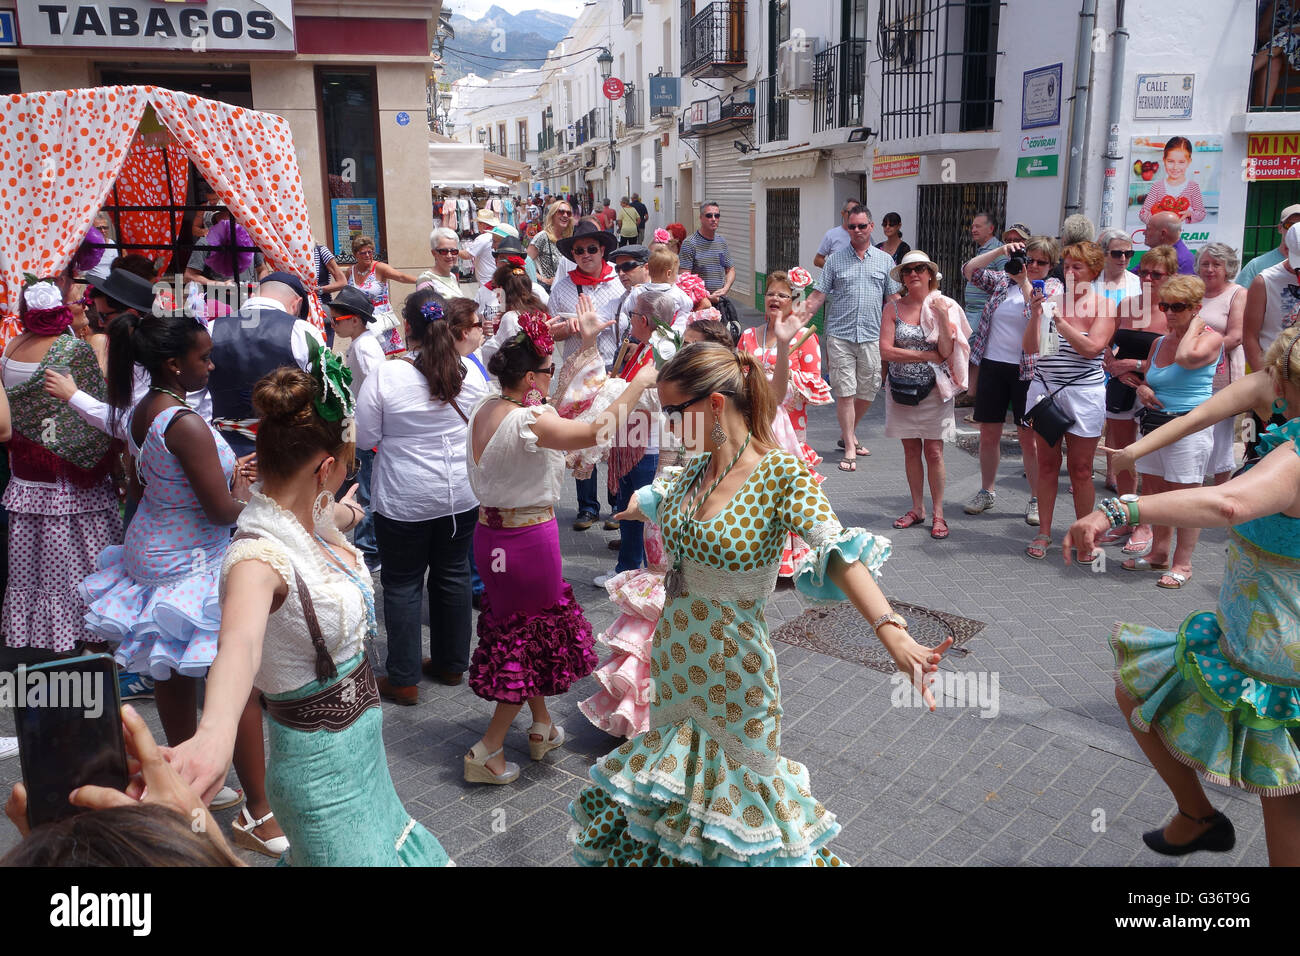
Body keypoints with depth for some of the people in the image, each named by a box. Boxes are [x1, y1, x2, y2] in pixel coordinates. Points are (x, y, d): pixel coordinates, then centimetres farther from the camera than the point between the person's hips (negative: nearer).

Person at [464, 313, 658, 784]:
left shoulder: (485, 408, 1)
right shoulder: (528, 422, -26)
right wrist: (638, 384, -15)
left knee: (520, 627, 23)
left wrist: (585, 346, 16)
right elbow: (598, 430, -29)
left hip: (490, 529, 9)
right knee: (533, 636, 10)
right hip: (529, 537, -8)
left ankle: (542, 727, 40)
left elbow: (554, 405, 15)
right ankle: (487, 752, 15)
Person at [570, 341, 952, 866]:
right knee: (677, 762, 20)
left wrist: (893, 633, -44)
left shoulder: (781, 473, -18)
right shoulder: (700, 468, 1)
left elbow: (837, 550, -31)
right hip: (675, 655, 6)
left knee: (733, 790, 8)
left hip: (733, 667, -6)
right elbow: (660, 502, 24)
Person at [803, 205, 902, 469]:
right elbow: (818, 296, 3)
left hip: (871, 336, 2)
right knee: (845, 392, -4)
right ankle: (849, 448, 2)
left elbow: (893, 299, 12)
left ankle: (848, 433, 30)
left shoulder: (885, 261, 10)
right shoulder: (835, 260, 7)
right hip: (840, 336, -2)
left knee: (868, 390, 7)